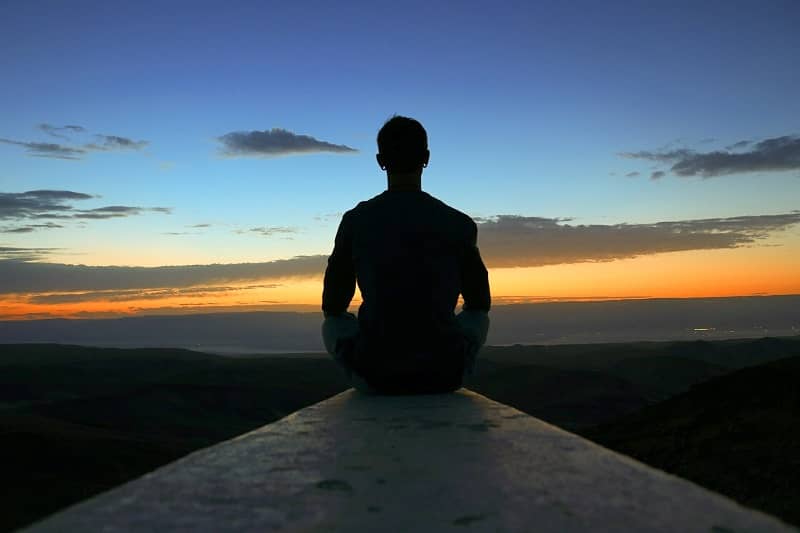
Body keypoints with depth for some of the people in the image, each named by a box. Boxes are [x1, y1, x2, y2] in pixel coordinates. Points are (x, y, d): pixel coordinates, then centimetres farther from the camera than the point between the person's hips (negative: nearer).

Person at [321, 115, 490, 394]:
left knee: (333, 325, 31)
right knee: (478, 318, 32)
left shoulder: (355, 221, -2)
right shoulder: (459, 224, -1)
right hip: (445, 373, 1)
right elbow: (480, 302, 12)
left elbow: (332, 306, 8)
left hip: (375, 372, 0)